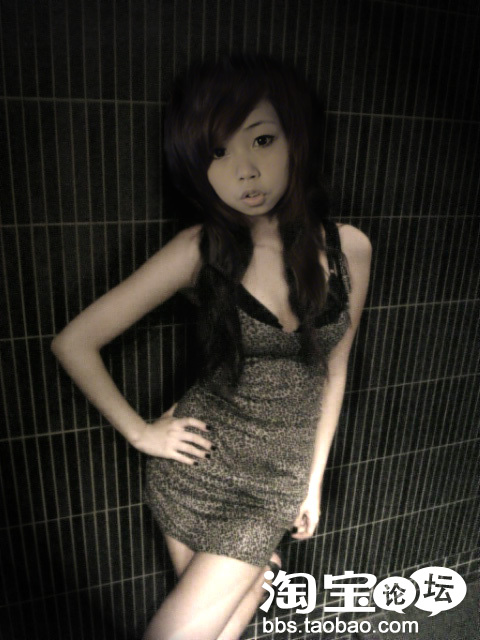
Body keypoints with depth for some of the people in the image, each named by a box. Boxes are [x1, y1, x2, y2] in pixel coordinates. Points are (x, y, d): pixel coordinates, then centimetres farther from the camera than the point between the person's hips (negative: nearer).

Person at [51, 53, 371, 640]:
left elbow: (332, 370, 3)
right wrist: (140, 432, -6)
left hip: (278, 477, 1)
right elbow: (74, 342, -10)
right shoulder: (200, 249, -16)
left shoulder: (348, 248, -9)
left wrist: (314, 480, 8)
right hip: (198, 460, 0)